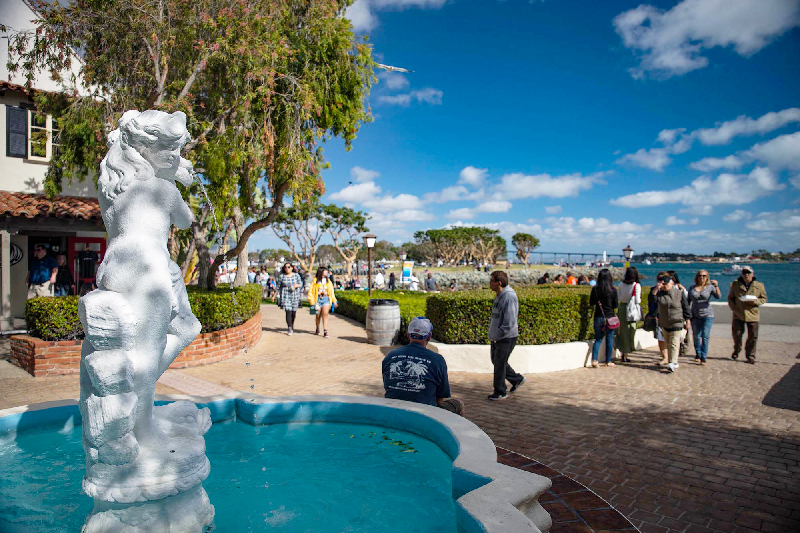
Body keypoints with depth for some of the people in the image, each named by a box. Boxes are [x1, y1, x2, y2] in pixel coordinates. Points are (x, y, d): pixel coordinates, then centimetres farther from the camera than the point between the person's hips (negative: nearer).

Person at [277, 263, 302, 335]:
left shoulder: (296, 275, 4)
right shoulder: (282, 276, 3)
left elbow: (301, 284, 7)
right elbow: (278, 287, 9)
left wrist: (297, 285, -14)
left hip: (295, 296, 1)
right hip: (286, 296, -1)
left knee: (293, 312, 7)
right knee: (288, 311, -12)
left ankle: (292, 325, 30)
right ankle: (290, 329, -12)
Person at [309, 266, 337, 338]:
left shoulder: (328, 281, 11)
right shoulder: (315, 281, 0)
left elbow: (331, 292, 16)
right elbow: (311, 291, 1)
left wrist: (334, 301, 12)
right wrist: (311, 301, -5)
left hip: (326, 299, 1)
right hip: (318, 299, -1)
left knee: (325, 315, -7)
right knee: (318, 316, 9)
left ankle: (325, 331, -8)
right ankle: (317, 329, 30)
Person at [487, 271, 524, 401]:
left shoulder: (509, 297, -23)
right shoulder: (499, 296, 8)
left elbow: (509, 323, -26)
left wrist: (497, 335, -18)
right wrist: (492, 331, 12)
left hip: (506, 338, -10)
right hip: (497, 337, 10)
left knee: (499, 364, 1)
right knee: (496, 360, 19)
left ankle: (500, 392, 18)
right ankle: (517, 379, 36)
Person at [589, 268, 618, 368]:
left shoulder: (595, 289, -4)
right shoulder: (612, 290, -8)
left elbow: (591, 304, 1)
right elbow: (616, 305, -3)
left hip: (598, 317, 2)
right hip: (609, 317, -2)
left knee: (598, 339, 11)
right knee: (609, 340, 10)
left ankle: (594, 360, -2)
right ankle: (608, 361, 17)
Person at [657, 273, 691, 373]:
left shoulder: (679, 293, -5)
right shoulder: (659, 294, 1)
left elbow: (686, 308, 1)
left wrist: (687, 321, 1)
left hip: (677, 323, -4)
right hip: (664, 324, 4)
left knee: (674, 343, -8)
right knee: (668, 343, 11)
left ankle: (672, 363, -10)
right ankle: (674, 362, 23)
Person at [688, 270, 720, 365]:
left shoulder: (710, 287, 1)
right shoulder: (692, 288, 8)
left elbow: (718, 296, -15)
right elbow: (688, 301, 13)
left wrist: (716, 286, -30)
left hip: (707, 315, -2)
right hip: (695, 316, 2)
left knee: (705, 336, -7)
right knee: (696, 336, 7)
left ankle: (703, 357, 0)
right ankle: (698, 355, 25)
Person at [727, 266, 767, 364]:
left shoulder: (759, 286, 2)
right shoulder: (735, 284, 3)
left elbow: (764, 299, 8)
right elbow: (730, 298, 10)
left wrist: (755, 301, -13)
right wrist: (734, 308, -6)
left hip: (752, 315, 0)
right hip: (738, 315, 0)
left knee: (753, 336, 3)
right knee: (737, 334, 3)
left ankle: (750, 356, 18)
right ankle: (736, 351, 29)